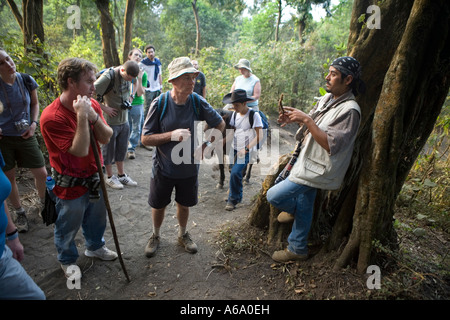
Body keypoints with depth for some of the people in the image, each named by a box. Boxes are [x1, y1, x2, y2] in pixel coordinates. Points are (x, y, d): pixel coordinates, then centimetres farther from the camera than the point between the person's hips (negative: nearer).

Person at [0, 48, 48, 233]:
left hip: (25, 136, 2)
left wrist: (34, 123, -5)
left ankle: (44, 202, 33)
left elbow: (35, 103, 9)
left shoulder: (27, 81, -5)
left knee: (41, 174, 4)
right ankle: (19, 213, 29)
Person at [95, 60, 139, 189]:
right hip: (110, 121, -6)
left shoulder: (129, 75, -1)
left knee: (122, 149, 16)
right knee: (109, 150, 9)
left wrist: (129, 100, 2)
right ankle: (110, 177, 25)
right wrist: (105, 108, -20)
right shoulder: (108, 77, -22)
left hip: (124, 120, 6)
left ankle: (121, 175, 31)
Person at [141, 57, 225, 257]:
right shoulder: (160, 104, -16)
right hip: (163, 168, -1)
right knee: (158, 206, 17)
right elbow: (145, 139, -14)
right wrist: (171, 135, -28)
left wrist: (204, 146, -8)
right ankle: (155, 236, 45)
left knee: (184, 205, 20)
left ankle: (182, 235, 47)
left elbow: (220, 125, 2)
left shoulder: (198, 102, -12)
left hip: (189, 168, 1)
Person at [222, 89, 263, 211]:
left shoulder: (254, 115, -12)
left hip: (247, 151, -6)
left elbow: (259, 136, -12)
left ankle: (233, 200, 0)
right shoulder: (235, 114, 7)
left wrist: (246, 149, -20)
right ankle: (238, 196, 31)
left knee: (235, 173, -18)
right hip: (234, 149, 6)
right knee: (235, 173, 9)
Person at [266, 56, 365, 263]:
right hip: (308, 164, 9)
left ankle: (294, 209, 23)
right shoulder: (327, 98, 7)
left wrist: (306, 120, -28)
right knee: (303, 209, 19)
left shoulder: (349, 110, -22)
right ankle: (297, 249, 38)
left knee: (274, 196, -10)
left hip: (316, 170, -9)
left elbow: (330, 144, -29)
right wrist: (295, 118, -1)